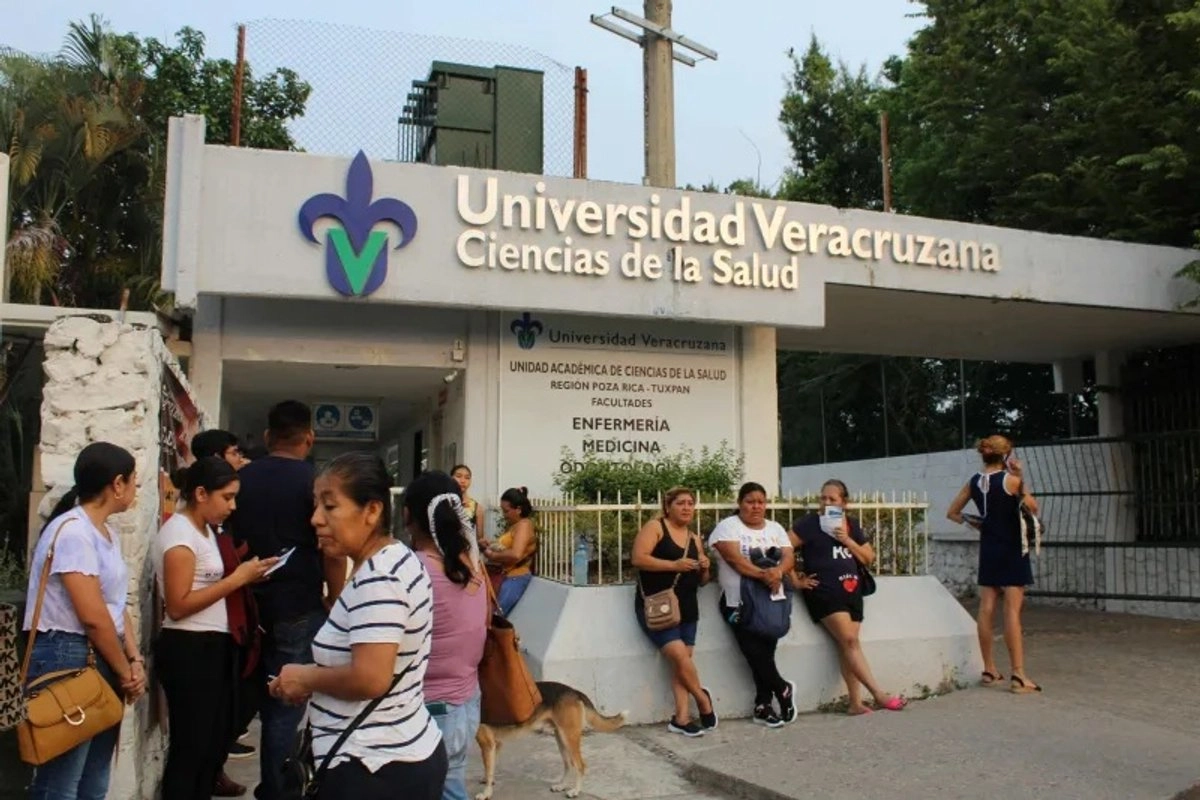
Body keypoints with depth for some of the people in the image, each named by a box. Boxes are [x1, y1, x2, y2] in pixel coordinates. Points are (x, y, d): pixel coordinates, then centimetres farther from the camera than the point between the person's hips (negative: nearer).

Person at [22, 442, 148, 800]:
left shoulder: (109, 534, 13)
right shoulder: (72, 531, -17)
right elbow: (93, 617, -19)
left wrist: (134, 660, -1)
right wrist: (125, 672, -10)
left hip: (103, 659, 10)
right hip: (68, 658, -10)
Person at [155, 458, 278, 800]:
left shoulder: (205, 529, 12)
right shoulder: (179, 532, -16)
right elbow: (178, 605, -21)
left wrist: (246, 576, 1)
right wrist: (237, 579, -20)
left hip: (213, 646, 9)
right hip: (188, 649, -9)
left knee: (216, 740, 15)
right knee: (191, 746, 0)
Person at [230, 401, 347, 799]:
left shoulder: (242, 478, 5)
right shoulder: (315, 482, -11)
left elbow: (232, 538, 13)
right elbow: (332, 551, -12)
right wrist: (334, 600, 0)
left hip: (252, 604, 5)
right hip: (300, 606, -5)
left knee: (267, 697, 19)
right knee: (287, 703, 4)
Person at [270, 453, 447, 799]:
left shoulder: (377, 577, -22)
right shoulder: (399, 560, 8)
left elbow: (371, 678, -29)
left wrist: (305, 677, -13)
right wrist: (316, 676, 8)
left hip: (370, 771, -10)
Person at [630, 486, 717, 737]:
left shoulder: (694, 539, 15)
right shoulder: (655, 527, -3)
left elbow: (701, 582, 20)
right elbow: (638, 558, -16)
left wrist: (704, 569, -3)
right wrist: (674, 565, -20)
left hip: (687, 608, 6)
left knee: (681, 662, -1)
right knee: (680, 656, -15)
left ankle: (681, 717, 3)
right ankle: (703, 698, 8)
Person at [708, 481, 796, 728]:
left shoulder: (775, 528, 13)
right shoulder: (728, 527, -3)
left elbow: (789, 557, 1)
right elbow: (735, 560, -17)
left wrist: (778, 571, -22)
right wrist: (763, 574, -30)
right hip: (739, 603, -4)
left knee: (765, 652, 0)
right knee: (755, 652, -10)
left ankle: (763, 705, 11)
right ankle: (782, 689, 12)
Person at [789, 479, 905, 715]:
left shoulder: (852, 525, 15)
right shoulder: (809, 523, -4)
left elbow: (869, 558, 12)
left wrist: (847, 541, -2)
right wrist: (796, 580, -9)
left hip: (851, 589, 5)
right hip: (824, 590, -5)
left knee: (848, 644, -1)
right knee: (849, 641, -14)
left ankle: (855, 702, 0)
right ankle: (878, 694, -11)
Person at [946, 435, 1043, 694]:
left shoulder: (974, 482, 3)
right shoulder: (1011, 480, -12)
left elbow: (952, 513, 9)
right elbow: (1033, 508, 0)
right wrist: (1021, 483, 2)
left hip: (988, 549, 5)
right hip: (1012, 549, -5)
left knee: (986, 610, 8)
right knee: (1012, 611, -6)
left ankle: (990, 671, 17)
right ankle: (1018, 675, -6)